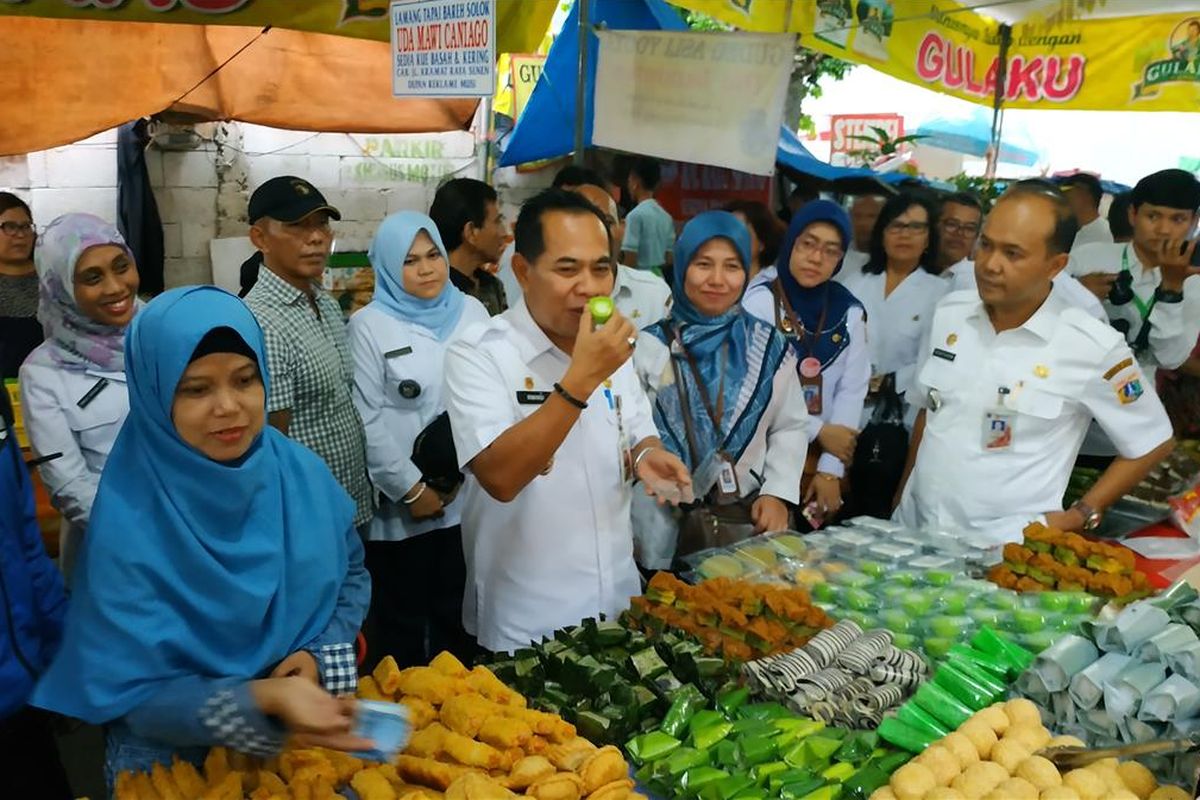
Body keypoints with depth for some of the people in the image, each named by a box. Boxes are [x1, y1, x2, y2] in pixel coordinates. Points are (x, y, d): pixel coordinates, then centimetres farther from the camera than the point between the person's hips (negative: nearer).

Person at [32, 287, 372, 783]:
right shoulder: (127, 525, -22)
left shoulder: (302, 473, -12)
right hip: (180, 764, -3)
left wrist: (320, 655, -16)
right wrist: (265, 699, -34)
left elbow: (351, 575, 2)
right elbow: (135, 697, -20)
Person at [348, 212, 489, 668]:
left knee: (460, 616, 15)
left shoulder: (472, 311, 5)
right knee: (403, 622, 12)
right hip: (402, 506, -3)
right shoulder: (369, 325, -5)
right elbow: (368, 421, -9)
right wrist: (412, 489, -10)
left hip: (471, 497, 3)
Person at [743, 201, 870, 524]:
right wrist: (819, 431, -9)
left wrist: (831, 469, -6)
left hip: (824, 458, 3)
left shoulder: (850, 312, 2)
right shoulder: (760, 301, -9)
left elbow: (852, 391, 0)